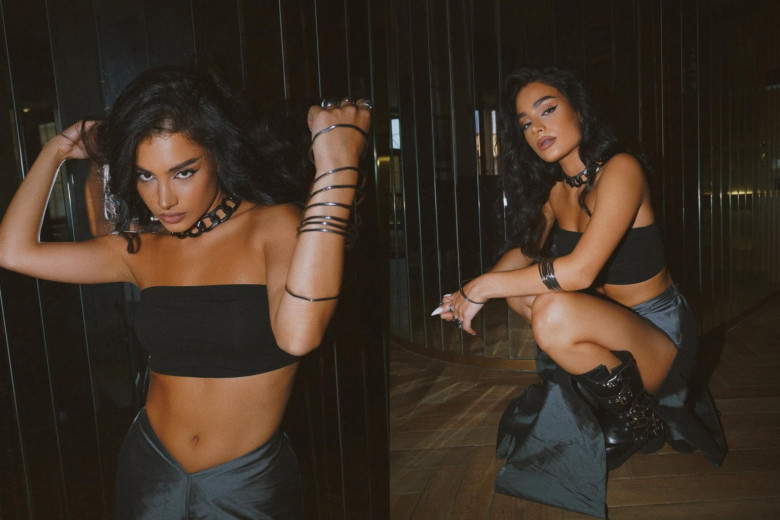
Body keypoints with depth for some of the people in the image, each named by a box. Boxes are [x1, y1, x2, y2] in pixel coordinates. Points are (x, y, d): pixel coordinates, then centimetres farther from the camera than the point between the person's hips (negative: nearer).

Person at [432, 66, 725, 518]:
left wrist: (485, 286, -25)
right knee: (521, 285, -3)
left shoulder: (620, 169, -21)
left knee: (554, 311, -32)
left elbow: (580, 270, -31)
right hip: (611, 323, 8)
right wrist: (473, 292, -11)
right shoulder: (556, 186, 4)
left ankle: (638, 416, -5)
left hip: (661, 335, -8)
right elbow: (526, 250, 8)